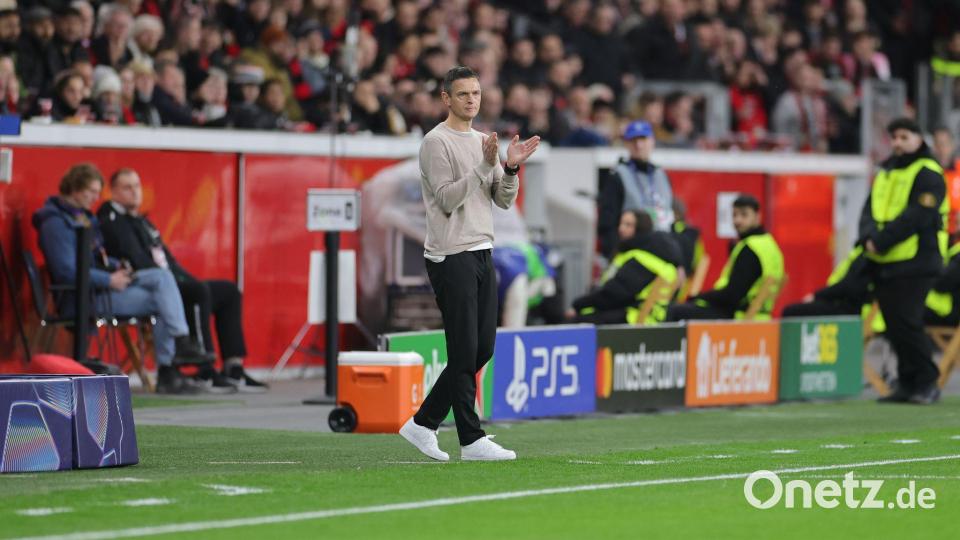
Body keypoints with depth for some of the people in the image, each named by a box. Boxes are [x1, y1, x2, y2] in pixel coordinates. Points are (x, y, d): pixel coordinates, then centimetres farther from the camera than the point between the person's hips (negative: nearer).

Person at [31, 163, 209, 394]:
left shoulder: (82, 216, 16)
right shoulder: (56, 223, -14)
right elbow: (67, 272, -21)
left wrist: (117, 267, 6)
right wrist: (109, 280, -18)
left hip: (103, 284, 9)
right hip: (85, 297, -9)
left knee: (162, 276, -10)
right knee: (160, 301, -15)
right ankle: (166, 374, -9)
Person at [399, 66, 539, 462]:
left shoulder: (483, 141, 17)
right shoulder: (437, 142, -8)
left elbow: (504, 200, 13)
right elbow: (447, 200, -16)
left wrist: (511, 167, -5)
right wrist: (484, 165, -22)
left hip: (482, 253, 8)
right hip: (451, 257, -8)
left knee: (482, 349, 8)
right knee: (465, 351, -8)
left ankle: (423, 423, 16)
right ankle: (471, 440, -4)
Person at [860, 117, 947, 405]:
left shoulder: (927, 173, -6)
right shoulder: (885, 172, 19)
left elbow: (918, 216, -17)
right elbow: (870, 209, 11)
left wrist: (882, 241, -19)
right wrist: (869, 237, -10)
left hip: (914, 262, -7)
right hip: (884, 263, 7)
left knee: (907, 324, -12)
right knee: (894, 326, 7)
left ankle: (927, 384, -3)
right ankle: (908, 383, 13)